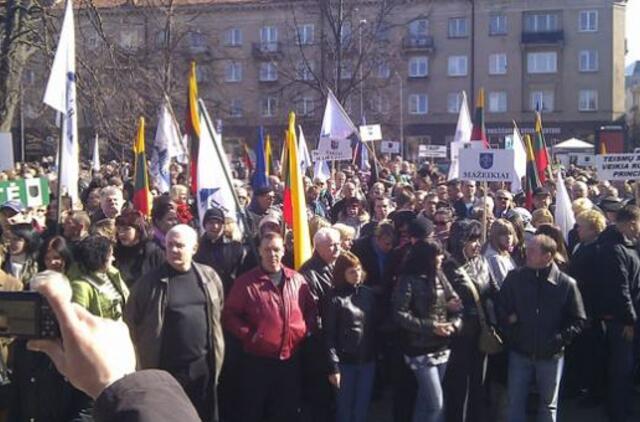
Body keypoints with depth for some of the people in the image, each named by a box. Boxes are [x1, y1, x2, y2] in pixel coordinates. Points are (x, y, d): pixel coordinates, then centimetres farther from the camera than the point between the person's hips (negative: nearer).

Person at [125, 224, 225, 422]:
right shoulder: (151, 280, -7)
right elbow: (131, 320, -2)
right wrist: (144, 352, -1)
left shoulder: (208, 276, 3)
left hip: (203, 364, 3)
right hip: (166, 367, -3)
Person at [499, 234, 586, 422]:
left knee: (548, 405, 15)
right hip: (520, 353, 1)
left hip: (551, 356, -1)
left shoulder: (567, 284, -9)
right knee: (515, 403, 9)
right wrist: (510, 333, -8)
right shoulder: (515, 278, -4)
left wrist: (560, 339, -15)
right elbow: (501, 308, 5)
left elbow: (578, 321, -3)